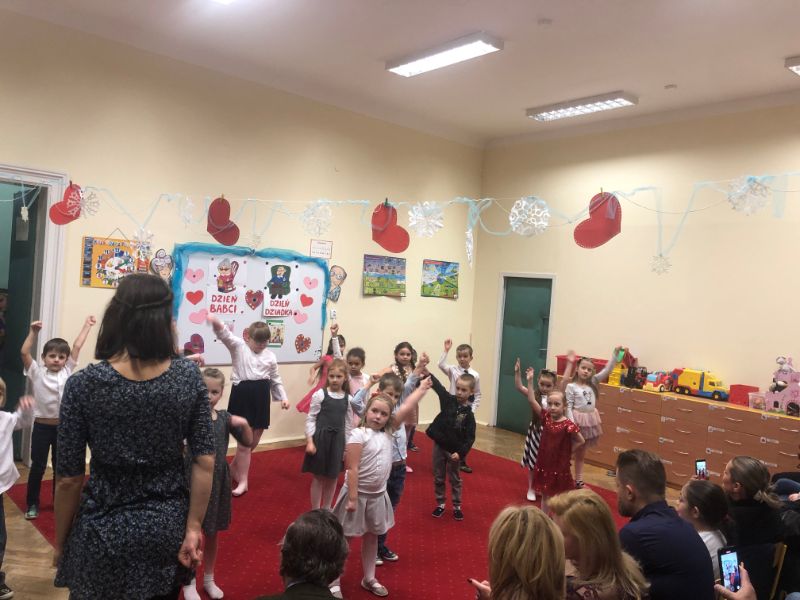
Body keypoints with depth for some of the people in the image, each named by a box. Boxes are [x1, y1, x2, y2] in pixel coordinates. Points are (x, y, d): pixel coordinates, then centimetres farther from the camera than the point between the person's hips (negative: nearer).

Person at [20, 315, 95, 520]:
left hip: (62, 426, 2)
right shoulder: (36, 372, -3)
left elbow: (77, 347, 2)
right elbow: (24, 352, -15)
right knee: (38, 466, 7)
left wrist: (87, 326, 3)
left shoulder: (67, 372, 2)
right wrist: (33, 332, -17)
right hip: (42, 426, -2)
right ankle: (32, 504, 21)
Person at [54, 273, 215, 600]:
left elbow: (69, 479, -10)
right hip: (168, 529, 2)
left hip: (105, 534, -2)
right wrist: (193, 528, -2)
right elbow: (205, 462, -10)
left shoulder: (84, 383, -15)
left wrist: (60, 543, 5)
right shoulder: (188, 375, -10)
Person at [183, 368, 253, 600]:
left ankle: (209, 579, 37)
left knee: (212, 533, 18)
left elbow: (248, 442, 2)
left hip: (218, 480, 4)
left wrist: (244, 424, -16)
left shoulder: (225, 417, -2)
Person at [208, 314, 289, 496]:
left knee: (254, 441, 12)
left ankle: (234, 467, 37)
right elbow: (225, 335, -22)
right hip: (242, 394, -4)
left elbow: (276, 380, 16)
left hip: (261, 395, 4)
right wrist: (216, 323, -43)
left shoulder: (270, 356, 8)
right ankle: (243, 481, 14)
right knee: (244, 442, 0)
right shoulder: (238, 346, -3)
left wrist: (283, 397, 6)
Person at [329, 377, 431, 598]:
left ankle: (369, 579, 35)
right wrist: (352, 498, -22)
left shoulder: (387, 431, 1)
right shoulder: (359, 434, -18)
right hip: (359, 493, -6)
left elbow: (407, 408, 2)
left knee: (371, 537, 19)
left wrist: (422, 388, 5)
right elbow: (352, 469, -20)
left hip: (378, 494, 7)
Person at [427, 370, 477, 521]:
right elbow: (437, 385, -19)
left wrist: (461, 452, -24)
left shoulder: (468, 414, -14)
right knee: (438, 478, 14)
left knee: (455, 479, 13)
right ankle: (440, 504, 29)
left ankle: (457, 506, 28)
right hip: (439, 445, 3)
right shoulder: (448, 400, -7)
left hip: (454, 450, -2)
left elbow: (470, 438, -14)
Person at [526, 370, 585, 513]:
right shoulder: (546, 417, -6)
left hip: (560, 465, -4)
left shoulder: (568, 425, -18)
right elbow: (532, 400, -10)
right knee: (544, 495, 18)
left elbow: (581, 441, -8)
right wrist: (530, 381, -16)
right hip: (544, 463, 5)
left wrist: (567, 451, -7)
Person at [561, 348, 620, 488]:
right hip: (577, 419, -5)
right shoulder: (571, 386, -12)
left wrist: (615, 353, -12)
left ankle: (579, 481, 28)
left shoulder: (593, 382, 1)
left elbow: (607, 370, -4)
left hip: (590, 419, 5)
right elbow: (568, 407, -13)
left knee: (581, 453, 18)